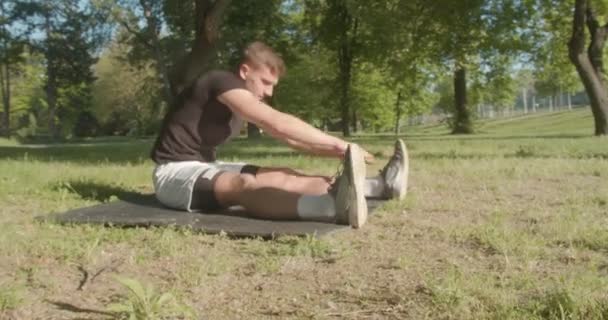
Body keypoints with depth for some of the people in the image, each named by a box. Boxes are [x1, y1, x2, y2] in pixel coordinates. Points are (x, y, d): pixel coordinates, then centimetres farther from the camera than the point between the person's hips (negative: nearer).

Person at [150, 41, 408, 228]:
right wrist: (339, 145, -26)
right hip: (174, 174, -9)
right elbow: (278, 123, -29)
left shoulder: (249, 100, 10)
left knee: (282, 178, -9)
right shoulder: (221, 82, -19)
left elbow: (289, 136, 6)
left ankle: (380, 185, -17)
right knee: (243, 184, -38)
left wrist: (337, 153, -6)